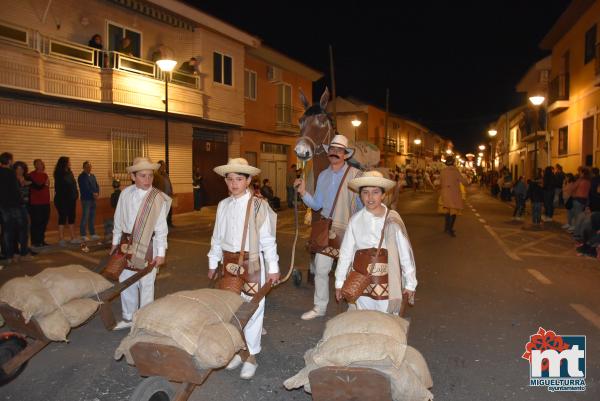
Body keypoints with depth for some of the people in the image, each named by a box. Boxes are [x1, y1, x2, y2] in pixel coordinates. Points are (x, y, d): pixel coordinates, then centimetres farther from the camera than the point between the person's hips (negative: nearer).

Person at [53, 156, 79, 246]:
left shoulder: (69, 173, 11)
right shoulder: (59, 174, -9)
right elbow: (58, 187, -13)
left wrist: (75, 195, 3)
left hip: (71, 199, 7)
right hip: (62, 199, -7)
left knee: (71, 218, 10)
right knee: (62, 218, -3)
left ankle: (73, 238, 17)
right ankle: (61, 239, 3)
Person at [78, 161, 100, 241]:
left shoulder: (92, 176, 18)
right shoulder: (82, 177, -5)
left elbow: (96, 186, 12)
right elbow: (85, 188, -15)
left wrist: (97, 193, -6)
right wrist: (93, 193, -17)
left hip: (93, 199, 7)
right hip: (86, 199, -7)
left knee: (92, 217, 10)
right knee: (85, 217, -5)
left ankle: (92, 234, 15)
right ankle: (83, 235, -1)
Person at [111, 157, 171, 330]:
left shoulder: (158, 198, -11)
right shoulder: (125, 194, -2)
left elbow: (161, 227, -9)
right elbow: (118, 219, 9)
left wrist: (161, 252, -9)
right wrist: (115, 242, 15)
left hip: (147, 245, -4)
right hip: (126, 242, 4)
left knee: (146, 284, 5)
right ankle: (128, 318, 34)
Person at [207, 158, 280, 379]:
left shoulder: (258, 205, -11)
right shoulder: (223, 205, 4)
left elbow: (267, 239, -8)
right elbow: (217, 237, 12)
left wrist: (272, 268, -6)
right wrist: (213, 262, 14)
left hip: (252, 263, -5)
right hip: (229, 262, 5)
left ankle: (251, 356, 18)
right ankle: (238, 350, 31)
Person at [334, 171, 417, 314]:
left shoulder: (393, 219, -7)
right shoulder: (355, 220, -3)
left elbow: (405, 252, -1)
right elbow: (346, 252, 3)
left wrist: (410, 283, 3)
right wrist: (339, 282, 6)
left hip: (387, 283, -1)